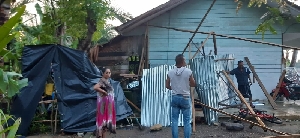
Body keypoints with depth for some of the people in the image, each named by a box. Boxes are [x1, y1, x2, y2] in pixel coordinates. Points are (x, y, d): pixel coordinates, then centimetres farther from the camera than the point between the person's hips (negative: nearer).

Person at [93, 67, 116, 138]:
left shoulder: (106, 81, 13)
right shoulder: (102, 81, -16)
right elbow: (95, 87, -32)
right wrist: (103, 91, -23)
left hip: (108, 103, 9)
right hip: (104, 103, -9)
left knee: (107, 118, 13)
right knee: (103, 118, -6)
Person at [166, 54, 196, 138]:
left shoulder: (170, 72, -2)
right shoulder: (188, 71, -10)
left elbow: (167, 86, 4)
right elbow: (193, 84, -2)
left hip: (175, 97, 3)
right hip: (185, 98, -3)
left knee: (174, 120, 8)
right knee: (187, 121, 5)